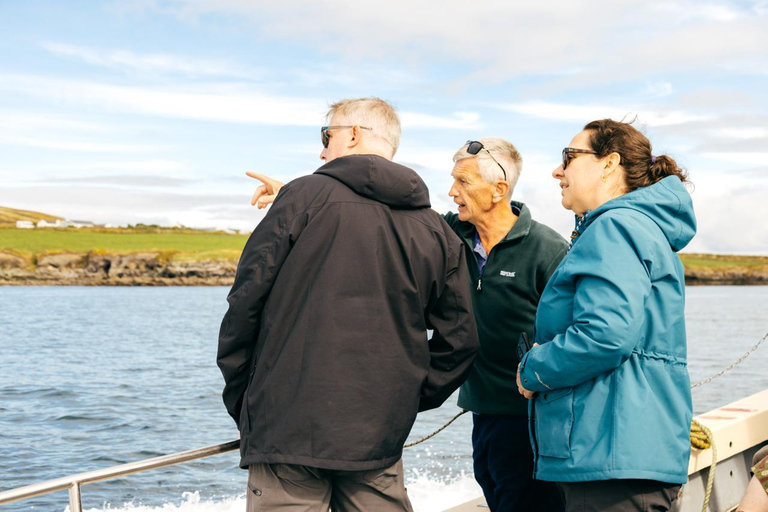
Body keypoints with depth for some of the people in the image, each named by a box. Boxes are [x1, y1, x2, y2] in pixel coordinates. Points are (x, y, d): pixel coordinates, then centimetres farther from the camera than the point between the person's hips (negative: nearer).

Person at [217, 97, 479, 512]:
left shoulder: (304, 196, -2)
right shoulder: (435, 230, 10)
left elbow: (246, 299, -4)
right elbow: (459, 341, 11)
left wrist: (237, 394, 6)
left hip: (289, 428, -4)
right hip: (379, 441, 4)